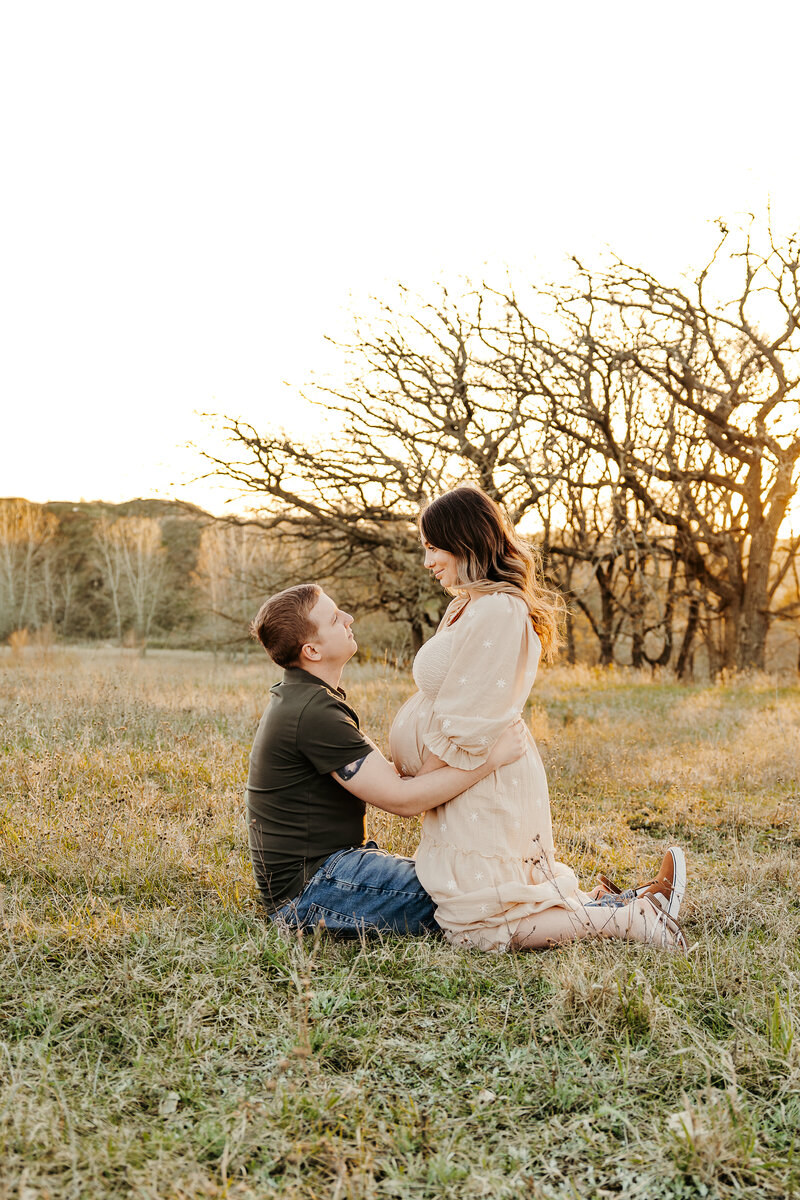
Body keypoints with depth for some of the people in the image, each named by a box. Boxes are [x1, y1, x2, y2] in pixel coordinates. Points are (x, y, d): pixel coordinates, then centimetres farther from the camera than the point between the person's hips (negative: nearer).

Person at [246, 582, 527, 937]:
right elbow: (402, 800, -23)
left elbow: (385, 774, 15)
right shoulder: (312, 712, -23)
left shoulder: (299, 697, 10)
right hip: (310, 890, -10)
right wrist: (491, 758, -20)